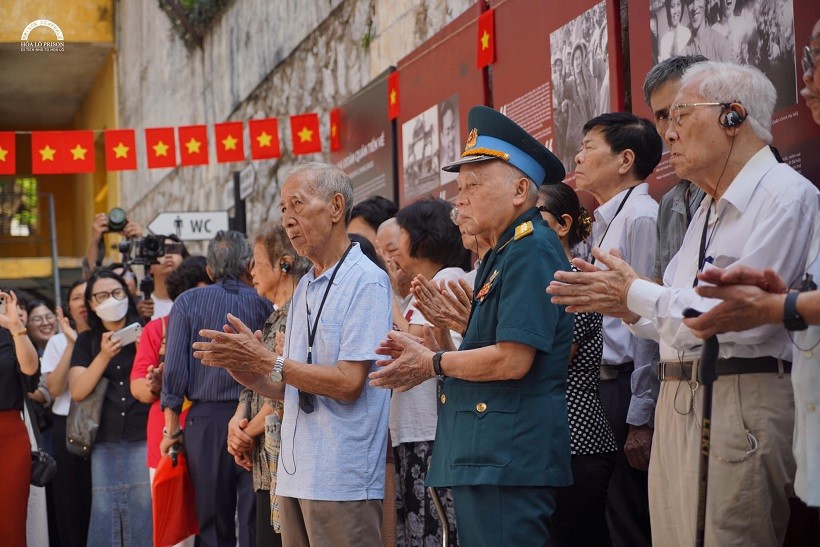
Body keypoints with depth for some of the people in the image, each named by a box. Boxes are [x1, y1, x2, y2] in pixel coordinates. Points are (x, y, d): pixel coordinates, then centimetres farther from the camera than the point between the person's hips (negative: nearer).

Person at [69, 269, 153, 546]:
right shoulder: (87, 341, 10)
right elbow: (77, 391, -2)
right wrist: (104, 356, -14)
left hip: (144, 437, -2)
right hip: (105, 442, 2)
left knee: (145, 511, -3)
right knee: (105, 511, 0)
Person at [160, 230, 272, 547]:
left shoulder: (189, 302, 2)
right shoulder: (265, 304, 2)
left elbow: (174, 369, -2)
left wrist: (172, 428, 3)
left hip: (207, 418, 0)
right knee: (255, 521, 4)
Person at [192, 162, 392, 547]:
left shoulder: (366, 281, -9)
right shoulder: (304, 288, 17)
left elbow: (348, 383, -16)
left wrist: (265, 361, -14)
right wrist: (240, 366, 1)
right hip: (295, 475, 8)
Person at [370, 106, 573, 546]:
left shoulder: (532, 249, -12)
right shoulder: (498, 256, 21)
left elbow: (512, 359, -19)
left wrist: (434, 364, -5)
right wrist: (426, 347, 8)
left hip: (508, 459, -10)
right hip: (479, 457, 10)